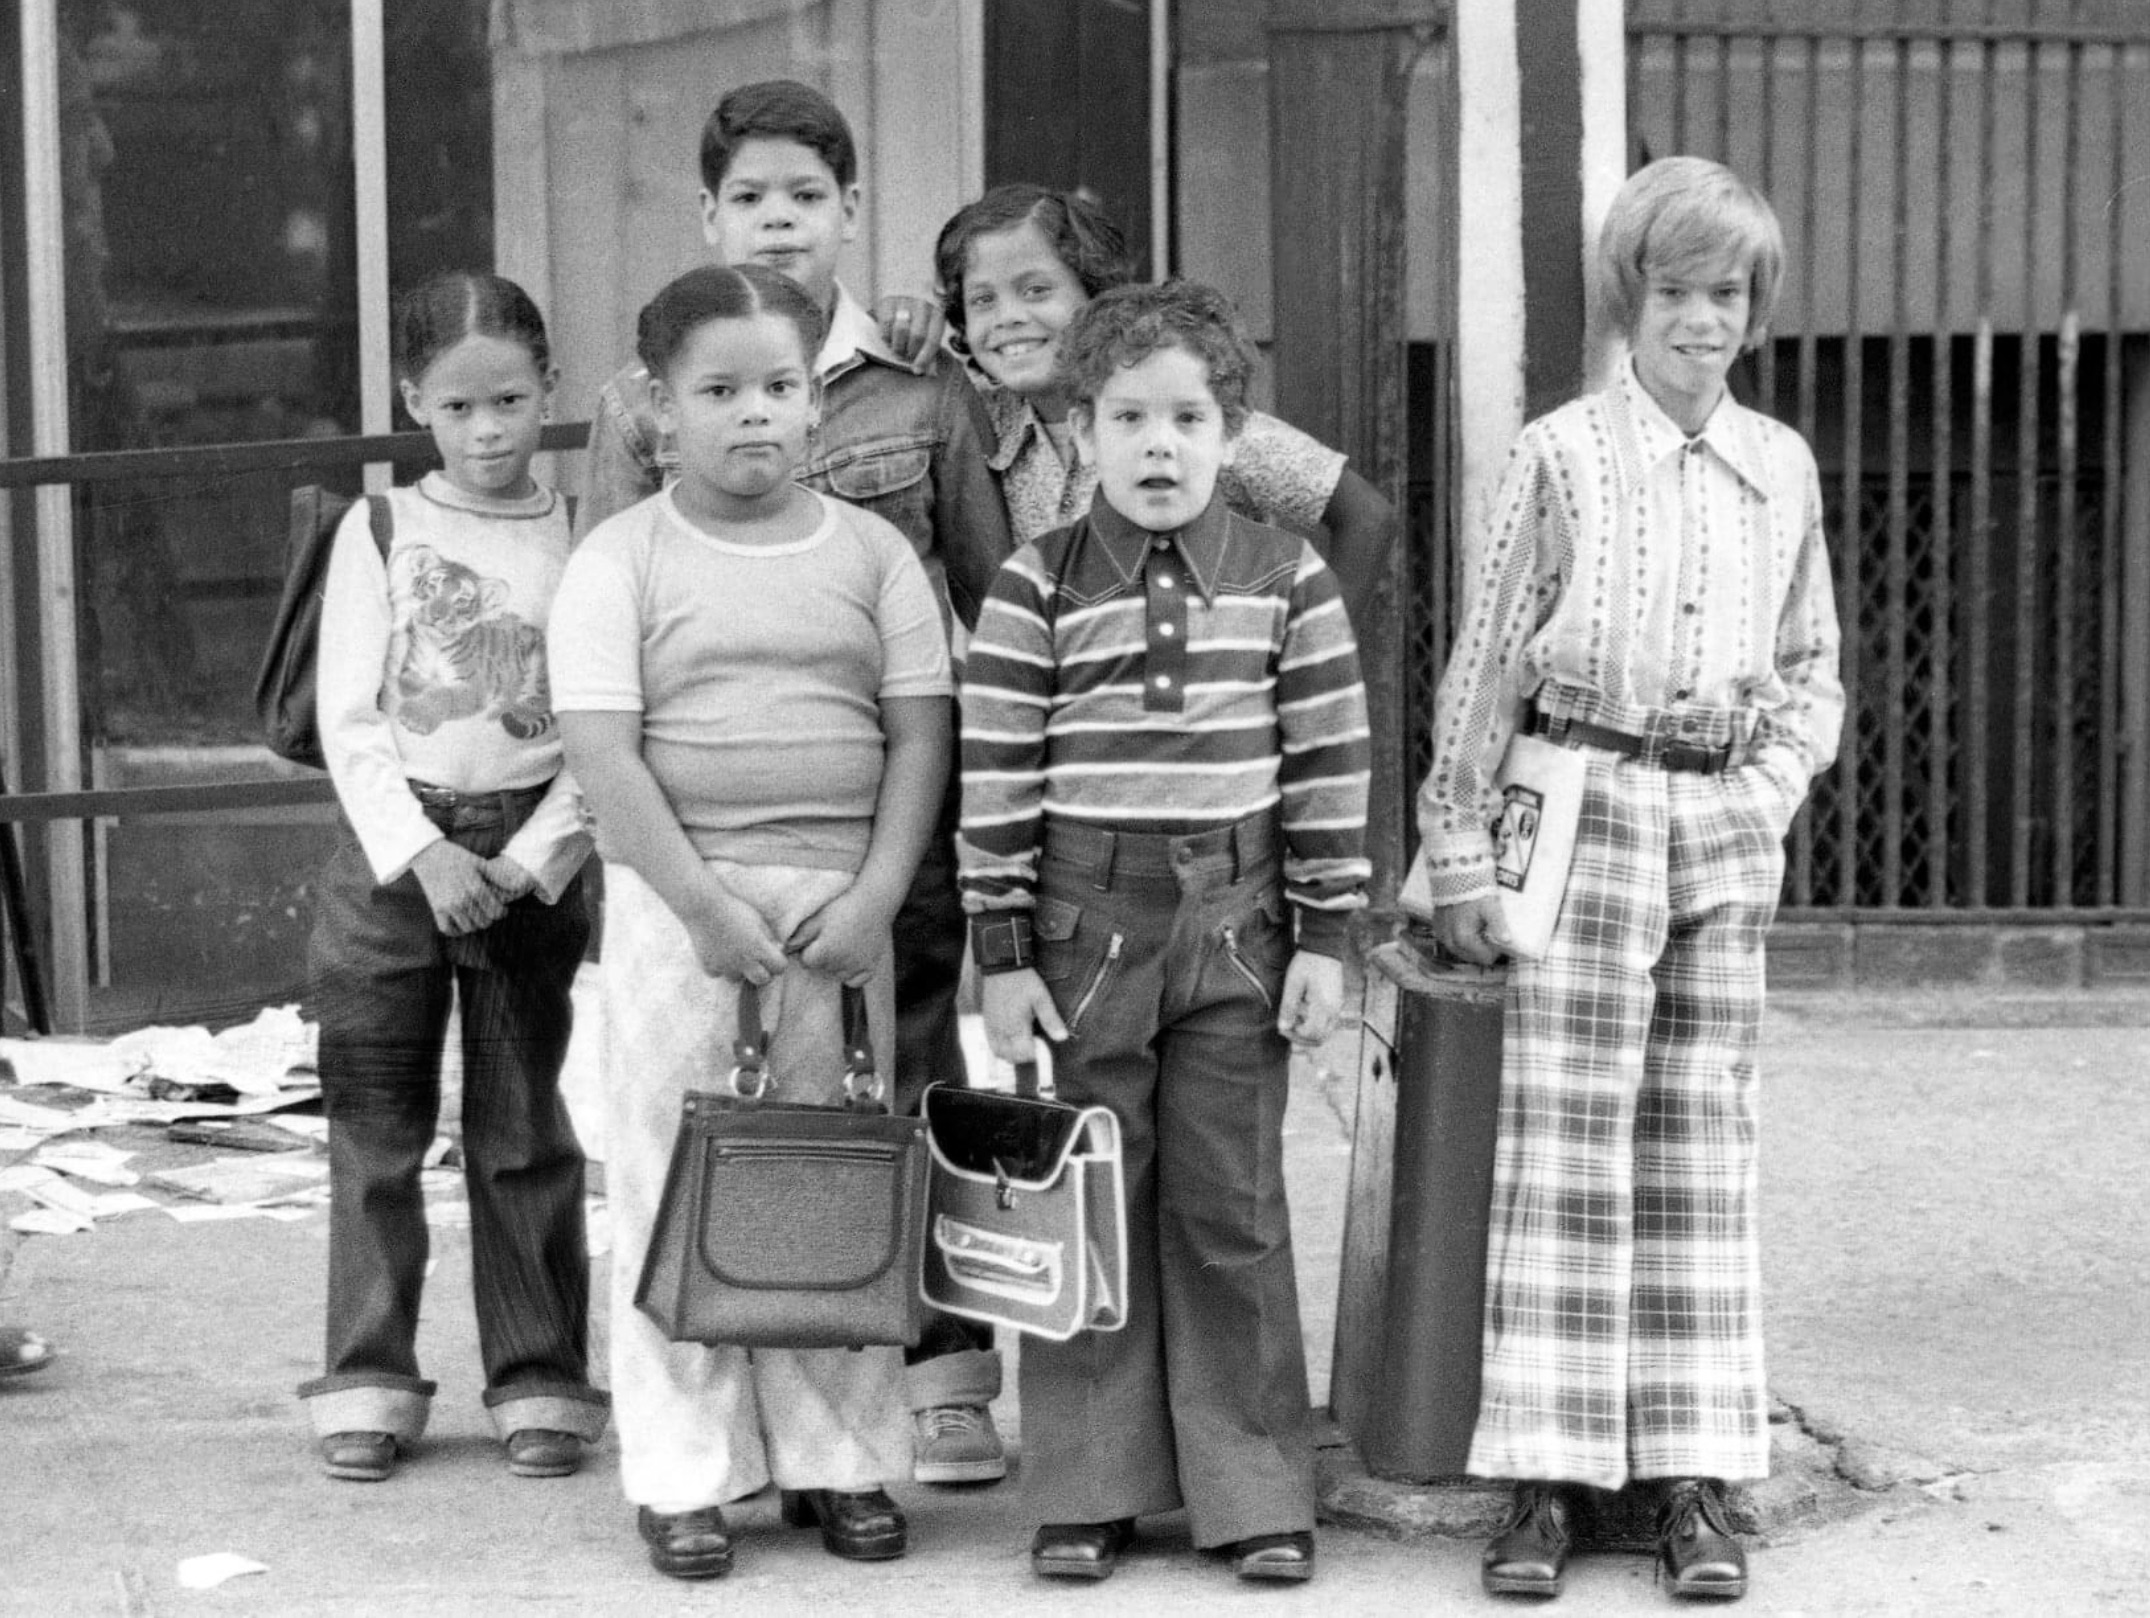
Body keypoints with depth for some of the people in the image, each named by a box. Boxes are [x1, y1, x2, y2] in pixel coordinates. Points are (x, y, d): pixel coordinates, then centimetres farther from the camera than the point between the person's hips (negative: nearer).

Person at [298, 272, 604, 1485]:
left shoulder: (582, 540, 0)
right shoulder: (380, 532, 2)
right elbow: (348, 716, -2)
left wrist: (530, 858, -13)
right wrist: (421, 852, -12)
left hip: (529, 860, -1)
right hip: (394, 849, 1)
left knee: (525, 1132, 4)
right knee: (376, 1130, 4)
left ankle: (542, 1381, 13)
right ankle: (371, 1381, 13)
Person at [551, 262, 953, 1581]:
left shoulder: (871, 551, 6)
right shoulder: (622, 560, -1)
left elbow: (921, 732, 2)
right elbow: (606, 752, -9)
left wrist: (875, 895, -10)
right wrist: (704, 904, -16)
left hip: (837, 902, 2)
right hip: (675, 898, -2)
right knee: (674, 1177, 2)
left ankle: (840, 1456, 18)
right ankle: (685, 1472, 11)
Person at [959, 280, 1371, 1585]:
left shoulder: (1288, 580, 2)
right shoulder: (1037, 588, -1)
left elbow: (1331, 768, 3)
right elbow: (996, 779, -1)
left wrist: (1326, 939, 0)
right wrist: (1003, 952, -4)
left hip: (1236, 925, 0)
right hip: (1085, 929, 0)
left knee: (1232, 1208, 4)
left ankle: (1257, 1491, 12)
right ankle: (1089, 1490, 14)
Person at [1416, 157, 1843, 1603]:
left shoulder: (1783, 468, 11)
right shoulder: (1563, 456, -1)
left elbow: (1814, 670, 17)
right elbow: (1485, 666, 0)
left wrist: (1772, 789, 0)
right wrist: (1461, 856, -3)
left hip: (1728, 830, 4)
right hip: (1586, 810, -3)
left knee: (1703, 1147, 6)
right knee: (1565, 1147, -3)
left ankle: (1697, 1480, 11)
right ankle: (1547, 1478, 1)